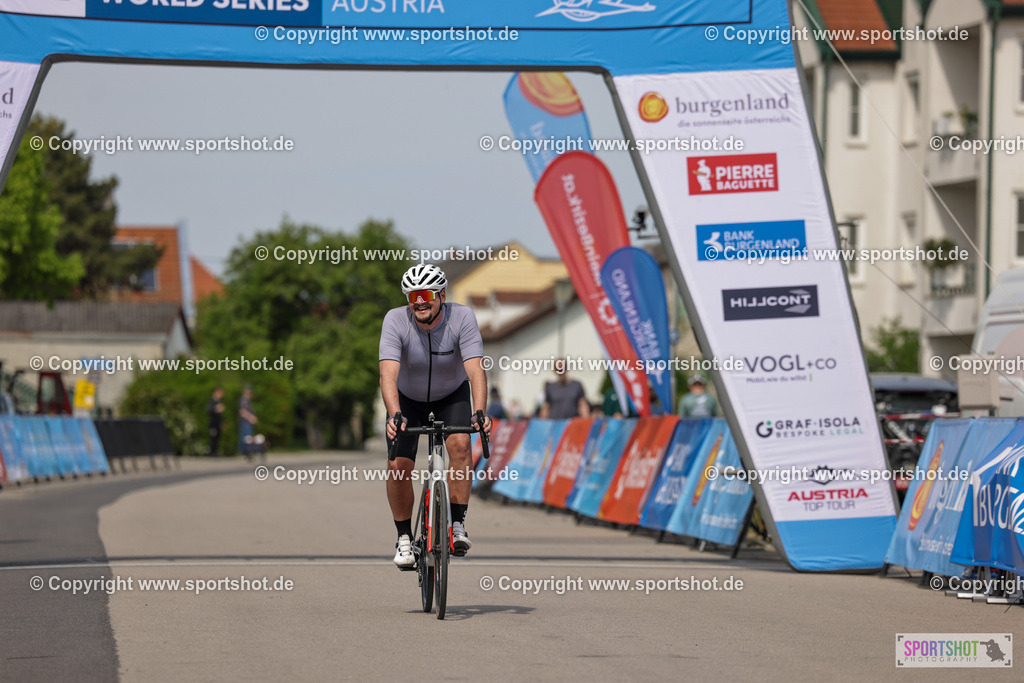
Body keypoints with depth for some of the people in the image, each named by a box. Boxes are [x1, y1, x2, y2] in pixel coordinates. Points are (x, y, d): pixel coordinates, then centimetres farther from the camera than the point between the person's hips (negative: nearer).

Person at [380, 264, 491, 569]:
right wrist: (395, 416, -55)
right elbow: (388, 374, -38)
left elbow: (476, 370, -36)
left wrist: (480, 413, -52)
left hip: (452, 394, 0)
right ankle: (404, 538, 5)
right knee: (398, 466, -14)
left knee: (460, 443, -27)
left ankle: (457, 524, -19)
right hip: (408, 398, 0)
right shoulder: (395, 320, -29)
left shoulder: (462, 317, -28)